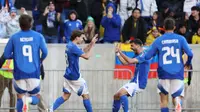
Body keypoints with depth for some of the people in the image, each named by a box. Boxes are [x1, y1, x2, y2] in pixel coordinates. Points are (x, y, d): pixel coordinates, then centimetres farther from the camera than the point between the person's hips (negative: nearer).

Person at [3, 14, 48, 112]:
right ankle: (28, 99, -20)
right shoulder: (38, 36, 0)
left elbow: (6, 55, 1)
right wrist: (41, 60, 14)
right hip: (34, 73, 0)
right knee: (36, 98, 14)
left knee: (20, 98, 17)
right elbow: (45, 52, -7)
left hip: (19, 73, 0)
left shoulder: (14, 37, 0)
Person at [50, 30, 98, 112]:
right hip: (75, 77, -9)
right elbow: (86, 56, -22)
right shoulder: (73, 47, -19)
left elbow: (83, 52, 21)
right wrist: (92, 45, -14)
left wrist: (91, 44, 12)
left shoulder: (69, 45, 10)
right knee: (85, 95, 3)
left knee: (66, 96, 8)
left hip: (68, 75, 9)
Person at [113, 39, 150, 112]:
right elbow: (125, 62, 20)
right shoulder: (137, 56, 16)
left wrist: (120, 52, -18)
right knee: (116, 96, 11)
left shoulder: (143, 55, -14)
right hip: (134, 81, 10)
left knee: (121, 93, -30)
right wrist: (118, 53, 12)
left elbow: (130, 61, -26)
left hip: (139, 83, -10)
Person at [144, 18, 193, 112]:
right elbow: (190, 54, -7)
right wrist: (188, 63, 14)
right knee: (176, 96, 7)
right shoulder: (180, 39, 1)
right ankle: (177, 103, -29)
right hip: (178, 73, 0)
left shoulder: (158, 40, 2)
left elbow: (147, 56, 4)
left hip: (164, 73, 0)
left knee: (164, 99, 12)